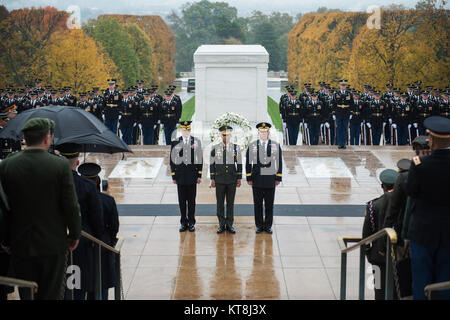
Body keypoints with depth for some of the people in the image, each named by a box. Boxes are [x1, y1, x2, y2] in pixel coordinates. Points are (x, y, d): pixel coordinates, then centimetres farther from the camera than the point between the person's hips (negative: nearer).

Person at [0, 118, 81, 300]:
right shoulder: (61, 165, -10)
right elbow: (71, 205, -8)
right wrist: (75, 234, 6)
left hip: (21, 244, 2)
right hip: (53, 244, -2)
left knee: (26, 294, 10)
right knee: (51, 294, 9)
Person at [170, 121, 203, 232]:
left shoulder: (196, 142, 2)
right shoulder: (175, 143, 3)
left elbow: (199, 159, 3)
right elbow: (173, 160, 4)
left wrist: (199, 175, -1)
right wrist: (173, 176, 0)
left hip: (192, 177, 0)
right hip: (180, 177, 0)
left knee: (191, 201, 5)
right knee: (182, 201, 5)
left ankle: (191, 223, 13)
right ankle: (183, 223, 13)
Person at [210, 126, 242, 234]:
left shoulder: (236, 148, 1)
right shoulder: (215, 148, 1)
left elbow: (239, 164, 4)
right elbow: (212, 164, 3)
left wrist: (239, 178, 0)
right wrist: (212, 179, 0)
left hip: (232, 180, 0)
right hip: (219, 180, 0)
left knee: (231, 203, 4)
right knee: (220, 203, 3)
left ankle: (229, 225, 11)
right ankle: (221, 225, 11)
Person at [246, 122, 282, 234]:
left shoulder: (276, 146, 2)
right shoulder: (252, 146, 2)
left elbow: (279, 163, 5)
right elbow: (248, 163, 4)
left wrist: (278, 178, 1)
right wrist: (249, 178, 0)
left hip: (270, 180, 0)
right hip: (257, 180, 0)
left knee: (269, 204, 5)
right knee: (257, 204, 4)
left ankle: (268, 226, 15)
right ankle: (259, 226, 14)